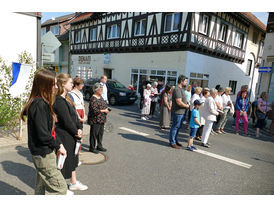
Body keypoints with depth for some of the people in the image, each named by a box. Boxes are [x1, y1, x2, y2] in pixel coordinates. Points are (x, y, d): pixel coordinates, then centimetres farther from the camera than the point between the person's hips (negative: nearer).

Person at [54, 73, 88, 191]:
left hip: (71, 137, 10)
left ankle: (74, 183, 39)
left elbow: (75, 116, 8)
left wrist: (80, 130, -4)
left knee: (72, 159, 21)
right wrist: (77, 133, -10)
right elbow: (67, 121, -22)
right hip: (63, 136, -10)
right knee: (63, 161, 6)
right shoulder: (59, 101, -22)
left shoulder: (66, 99, 9)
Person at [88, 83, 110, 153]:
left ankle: (99, 146, 30)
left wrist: (107, 109, 6)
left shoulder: (100, 96, 11)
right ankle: (92, 148, 15)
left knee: (100, 133, 17)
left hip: (101, 119, 9)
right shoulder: (93, 99, -17)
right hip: (95, 120, -9)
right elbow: (94, 110, -24)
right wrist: (104, 111, -18)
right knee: (94, 134, 2)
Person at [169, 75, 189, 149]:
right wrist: (187, 106, -12)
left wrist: (187, 104, 10)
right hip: (177, 112, -10)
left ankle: (175, 140, 31)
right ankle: (172, 142, 10)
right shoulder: (177, 89, -20)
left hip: (180, 112, 10)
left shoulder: (180, 89, 15)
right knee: (175, 127, -1)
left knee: (178, 127, 18)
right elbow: (179, 102, -26)